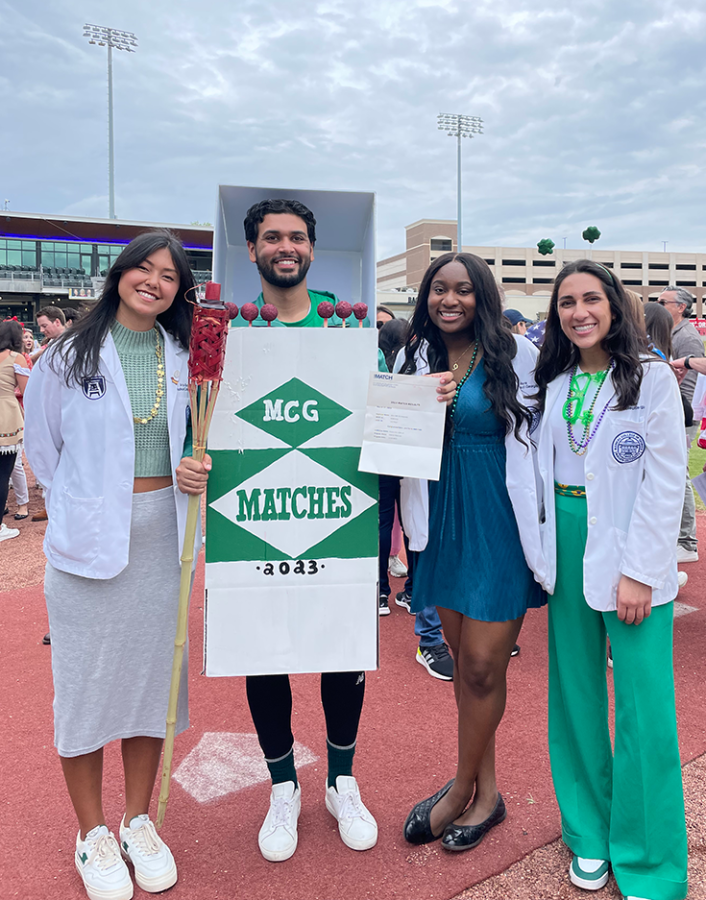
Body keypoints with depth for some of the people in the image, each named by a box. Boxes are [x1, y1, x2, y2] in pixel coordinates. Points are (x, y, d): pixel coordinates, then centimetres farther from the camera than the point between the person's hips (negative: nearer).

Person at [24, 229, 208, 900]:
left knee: (153, 672, 12)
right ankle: (92, 832, 28)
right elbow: (43, 447, 4)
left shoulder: (183, 358, 5)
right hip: (88, 538, -3)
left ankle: (138, 820, 32)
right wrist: (82, 511, 5)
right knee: (86, 679, 6)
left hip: (163, 538, 3)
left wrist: (197, 472, -5)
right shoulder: (70, 353, -3)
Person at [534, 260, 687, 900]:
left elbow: (666, 481, -9)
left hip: (631, 554, -4)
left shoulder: (651, 377, -4)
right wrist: (545, 552, 3)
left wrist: (639, 571, -14)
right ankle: (589, 835, 29)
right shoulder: (555, 383, 9)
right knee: (575, 692, 12)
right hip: (568, 544, 5)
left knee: (643, 708, -2)